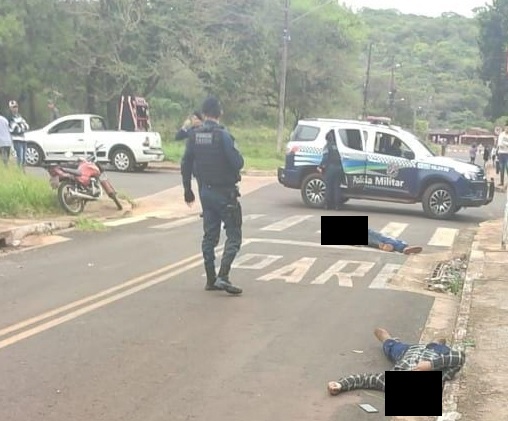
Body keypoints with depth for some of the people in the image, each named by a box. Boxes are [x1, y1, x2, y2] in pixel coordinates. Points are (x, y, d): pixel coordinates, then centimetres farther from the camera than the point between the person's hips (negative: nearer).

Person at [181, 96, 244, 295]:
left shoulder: (194, 136, 2)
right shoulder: (222, 135, -17)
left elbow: (186, 164, 8)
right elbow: (237, 163, -20)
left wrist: (187, 190, 18)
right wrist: (237, 156, 4)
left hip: (206, 192, 6)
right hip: (224, 192, -6)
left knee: (210, 235, 13)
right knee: (234, 235, 0)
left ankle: (211, 280, 17)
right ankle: (222, 276, -12)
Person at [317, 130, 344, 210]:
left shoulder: (327, 146, -2)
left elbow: (325, 158, -9)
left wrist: (321, 167, -3)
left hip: (330, 168, -4)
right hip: (339, 168, 4)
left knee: (329, 187, 1)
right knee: (337, 187, 8)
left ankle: (328, 204, 1)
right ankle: (337, 204, 6)